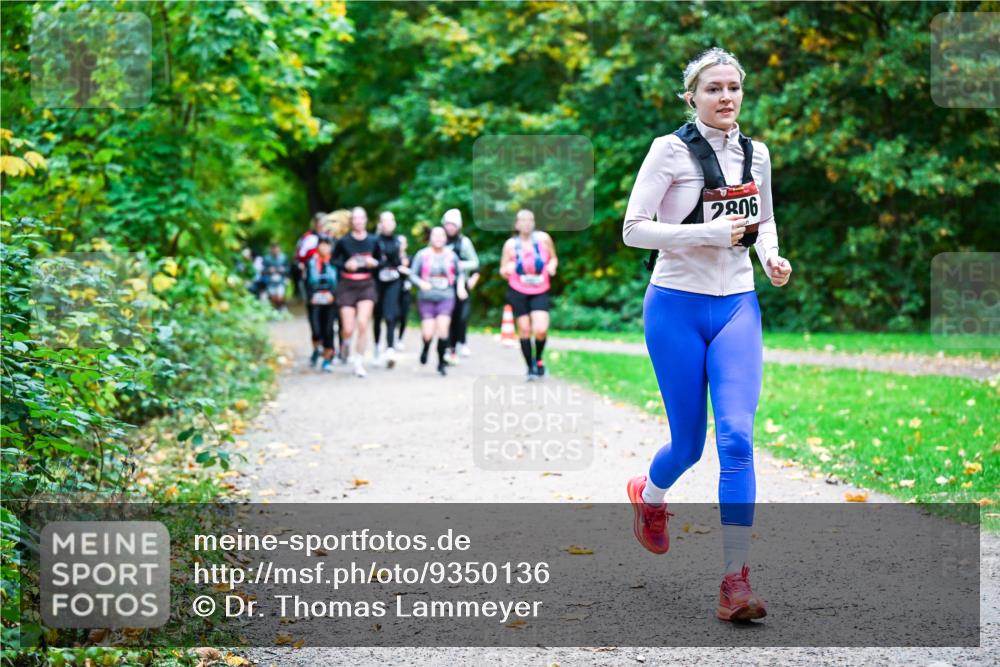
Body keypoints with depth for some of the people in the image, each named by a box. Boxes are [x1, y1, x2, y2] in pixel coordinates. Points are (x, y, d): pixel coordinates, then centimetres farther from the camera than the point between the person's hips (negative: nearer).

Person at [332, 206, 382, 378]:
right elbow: (333, 260, 4)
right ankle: (345, 343, 36)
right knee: (348, 329, -2)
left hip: (366, 286, 1)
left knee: (363, 324, -13)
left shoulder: (372, 241, 2)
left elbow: (380, 260, 15)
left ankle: (359, 362, 0)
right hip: (347, 286, -1)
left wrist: (374, 263, -7)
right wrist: (345, 265, -15)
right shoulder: (343, 241, -5)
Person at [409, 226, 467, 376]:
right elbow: (413, 274, 2)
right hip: (426, 298, -1)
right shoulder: (422, 255, 1)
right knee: (428, 333, -6)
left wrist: (460, 286, 2)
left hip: (446, 297, 1)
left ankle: (441, 362, -1)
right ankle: (426, 348, 32)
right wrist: (421, 283, -17)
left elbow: (460, 273, 19)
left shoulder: (451, 255, 6)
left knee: (442, 327, -17)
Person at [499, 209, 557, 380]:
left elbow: (553, 258, 11)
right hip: (518, 292, 0)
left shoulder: (543, 238, -4)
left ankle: (538, 359, 13)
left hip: (540, 292, 0)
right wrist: (507, 270, -20)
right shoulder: (511, 244, -5)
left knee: (541, 330, -16)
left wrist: (552, 266, -11)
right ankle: (530, 368, 17)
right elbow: (503, 271, 3)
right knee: (524, 330, 1)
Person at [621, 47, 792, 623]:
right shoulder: (671, 150, -6)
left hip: (737, 306, 3)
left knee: (737, 435, -13)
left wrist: (771, 256, 2)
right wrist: (710, 233, -19)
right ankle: (649, 494, 42)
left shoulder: (756, 154, 9)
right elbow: (633, 229, -11)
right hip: (677, 306, -3)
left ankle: (736, 579, -11)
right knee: (689, 443, 5)